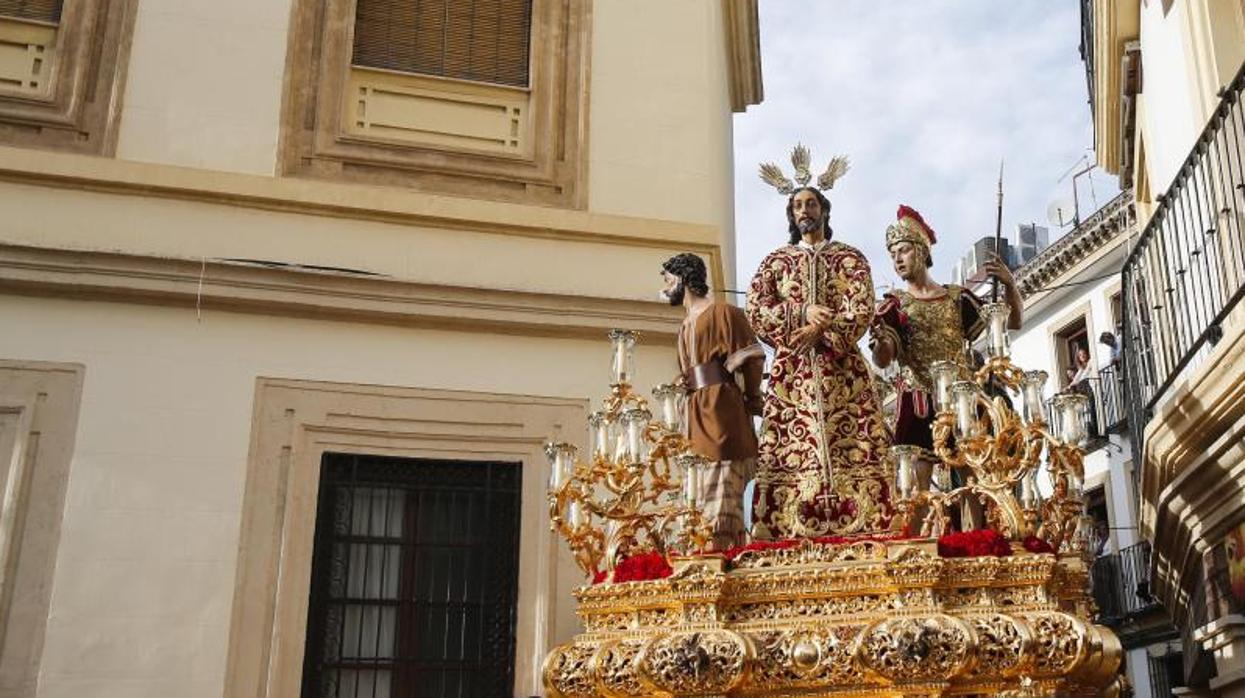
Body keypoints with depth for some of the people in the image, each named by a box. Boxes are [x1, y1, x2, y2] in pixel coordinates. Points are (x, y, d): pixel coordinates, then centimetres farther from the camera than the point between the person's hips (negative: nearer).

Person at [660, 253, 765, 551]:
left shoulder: (722, 313, -2)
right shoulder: (686, 325, 23)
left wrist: (752, 400, 2)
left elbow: (753, 358, -5)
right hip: (697, 415, 8)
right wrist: (685, 383, 13)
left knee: (720, 495, -12)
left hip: (722, 412, -8)